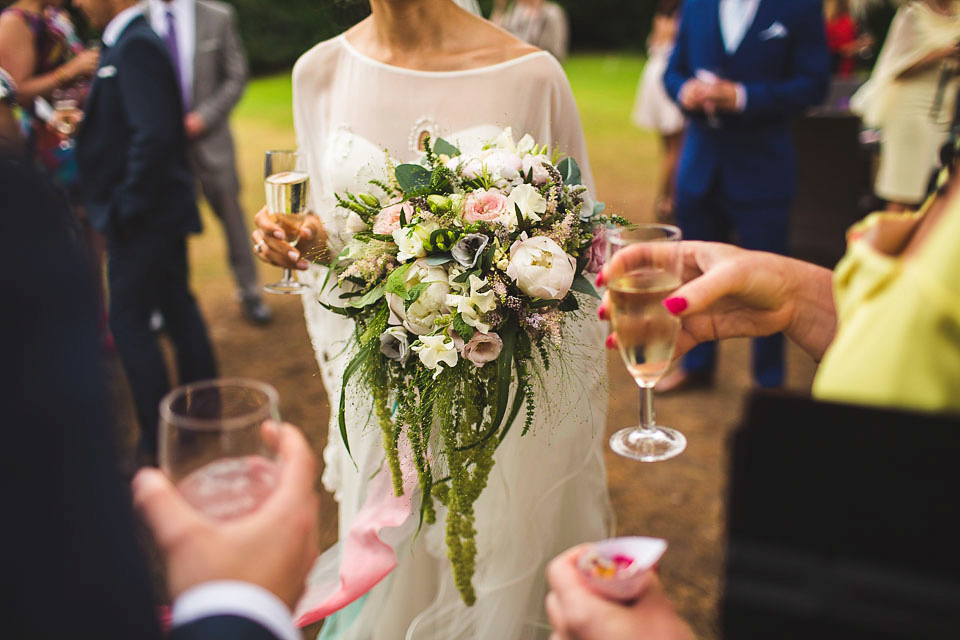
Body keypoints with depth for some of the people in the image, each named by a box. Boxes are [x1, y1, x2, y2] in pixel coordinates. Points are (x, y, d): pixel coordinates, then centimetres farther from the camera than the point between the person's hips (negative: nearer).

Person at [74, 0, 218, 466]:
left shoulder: (134, 46, -19)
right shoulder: (130, 41, 11)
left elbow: (153, 135, -27)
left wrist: (126, 208, -21)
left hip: (143, 217, -10)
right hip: (162, 208, 10)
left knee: (129, 321, 0)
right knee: (177, 306, 17)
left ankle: (159, 437, 12)